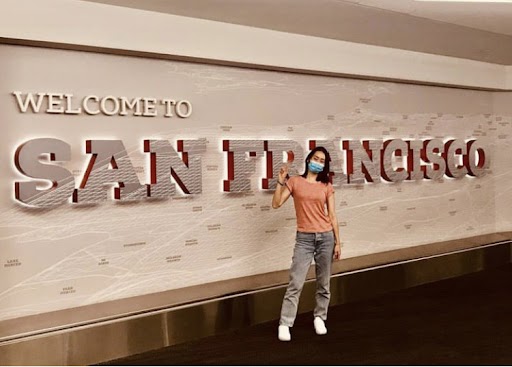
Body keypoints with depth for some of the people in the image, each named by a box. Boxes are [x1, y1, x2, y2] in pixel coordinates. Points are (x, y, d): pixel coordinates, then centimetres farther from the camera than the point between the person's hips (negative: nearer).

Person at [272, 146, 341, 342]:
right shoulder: (295, 181, 2)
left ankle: (319, 317, 26)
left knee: (323, 283, 9)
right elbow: (276, 204, -6)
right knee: (296, 283, -6)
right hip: (304, 238, -2)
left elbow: (332, 216, 6)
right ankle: (285, 324, 1)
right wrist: (281, 181, -14)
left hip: (326, 237, 2)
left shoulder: (327, 186, 6)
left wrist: (337, 242, 4)